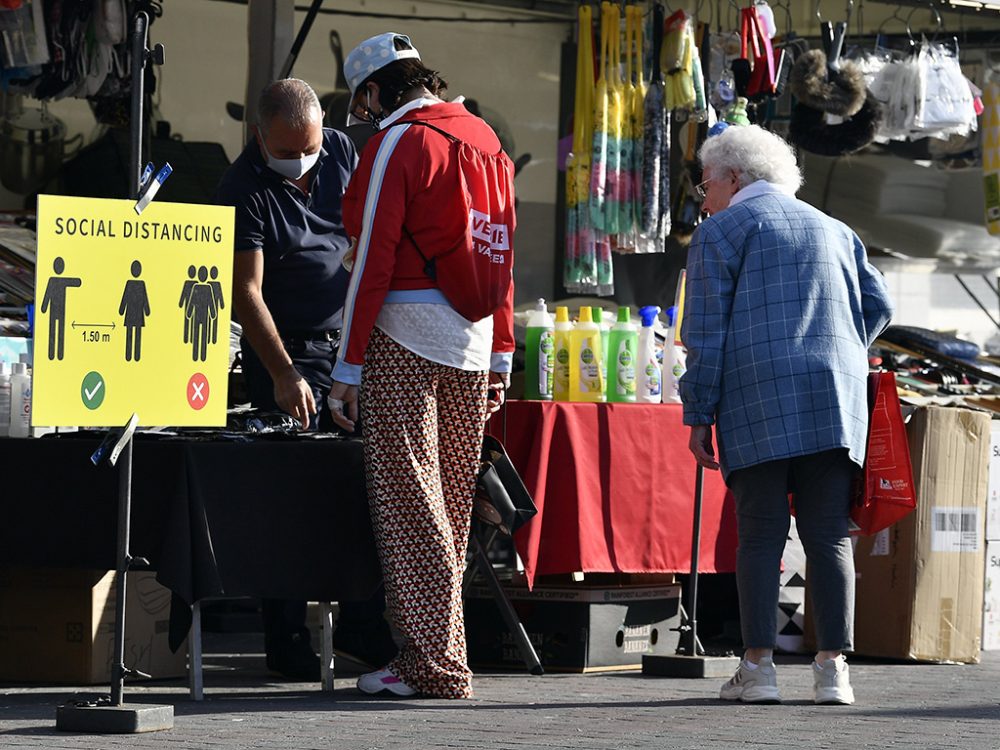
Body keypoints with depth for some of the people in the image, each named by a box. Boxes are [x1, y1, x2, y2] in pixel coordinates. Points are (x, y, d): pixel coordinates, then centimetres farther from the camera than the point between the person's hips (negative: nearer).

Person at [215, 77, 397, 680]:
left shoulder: (342, 152, 2)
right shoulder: (246, 189, -15)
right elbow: (247, 290, -18)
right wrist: (284, 374, -23)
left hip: (353, 337, 5)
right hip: (285, 349, -5)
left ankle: (363, 627, 8)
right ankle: (288, 642, -3)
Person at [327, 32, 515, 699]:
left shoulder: (398, 143, -7)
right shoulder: (482, 137, 14)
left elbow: (374, 258, -11)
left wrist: (349, 365, -10)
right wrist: (501, 355, 20)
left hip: (405, 333, -7)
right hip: (472, 341, 7)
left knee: (407, 499, -5)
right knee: (452, 500, 11)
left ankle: (435, 662, -8)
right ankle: (443, 652, 13)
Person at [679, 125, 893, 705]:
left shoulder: (721, 232, 6)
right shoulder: (834, 230, 22)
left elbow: (706, 331, -1)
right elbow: (878, 304, 17)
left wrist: (699, 416, -1)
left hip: (758, 404, -4)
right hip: (837, 400, 4)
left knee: (761, 537, -3)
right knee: (828, 535, 2)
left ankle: (759, 667, -8)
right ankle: (833, 668, -4)